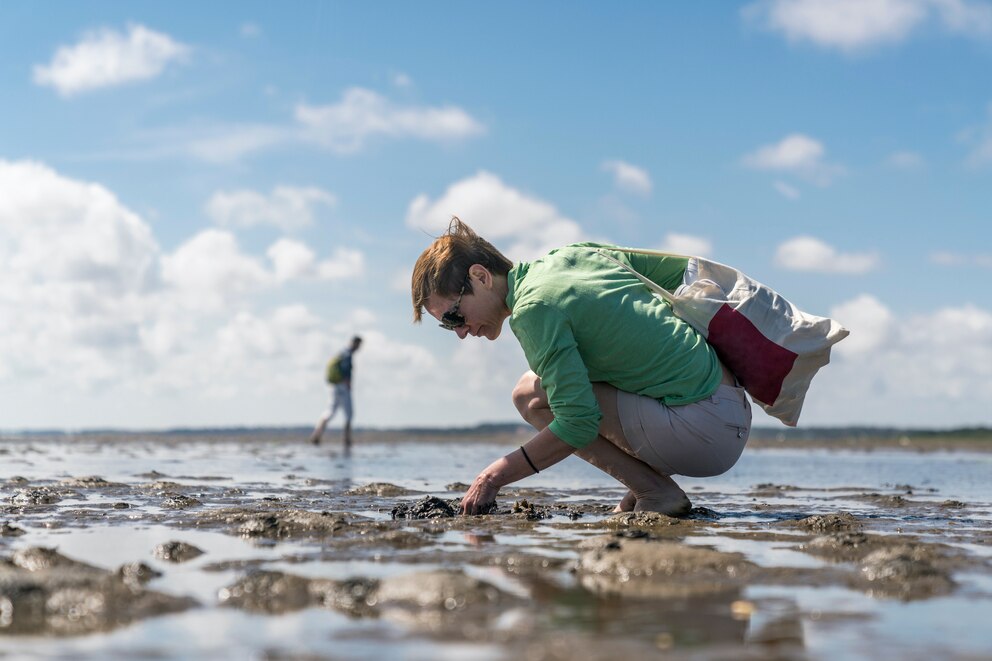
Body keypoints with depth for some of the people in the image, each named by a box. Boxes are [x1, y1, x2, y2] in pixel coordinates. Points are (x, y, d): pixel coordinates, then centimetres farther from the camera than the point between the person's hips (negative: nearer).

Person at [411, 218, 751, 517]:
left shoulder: (533, 309, -15)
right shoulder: (574, 254, 10)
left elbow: (579, 422, -19)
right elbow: (682, 269, 16)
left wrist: (494, 476, -10)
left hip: (703, 431, -9)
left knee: (531, 395, -8)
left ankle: (655, 491, -6)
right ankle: (646, 485, 11)